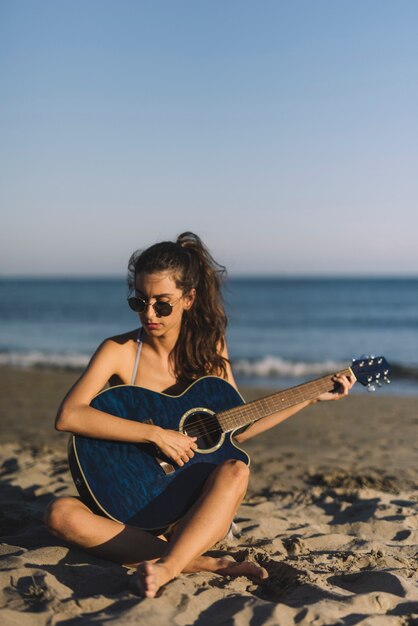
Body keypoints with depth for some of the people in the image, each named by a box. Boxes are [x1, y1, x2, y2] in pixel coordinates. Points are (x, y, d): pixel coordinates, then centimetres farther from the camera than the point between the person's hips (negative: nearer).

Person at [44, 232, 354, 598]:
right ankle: (206, 564, -33)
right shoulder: (119, 352, -7)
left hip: (196, 508, 2)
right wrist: (155, 434, -26)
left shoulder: (209, 348, 4)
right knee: (61, 514, -30)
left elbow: (235, 428, 11)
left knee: (236, 471, -30)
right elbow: (68, 416, -22)